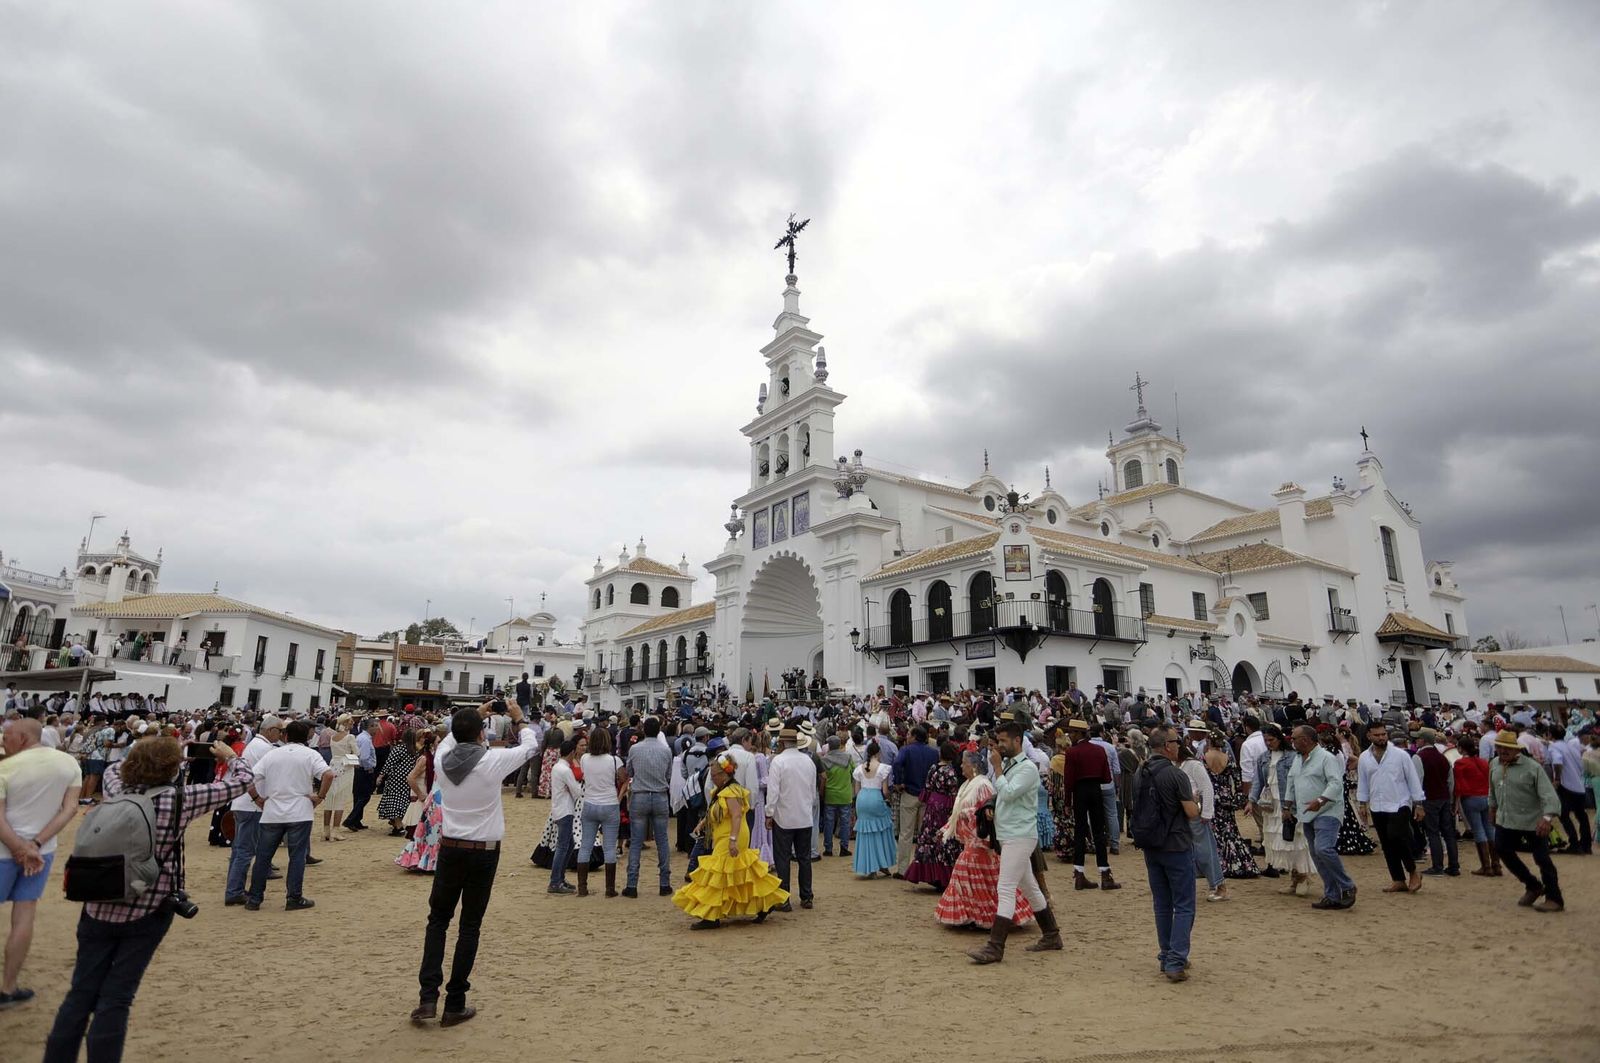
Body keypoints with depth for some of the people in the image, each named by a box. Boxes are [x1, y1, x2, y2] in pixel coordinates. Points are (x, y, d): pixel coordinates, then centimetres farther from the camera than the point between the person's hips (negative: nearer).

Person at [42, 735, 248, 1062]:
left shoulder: (116, 790, -3)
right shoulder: (179, 799, -15)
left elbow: (115, 768, 23)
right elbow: (241, 780, -6)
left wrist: (143, 753, 27)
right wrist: (229, 755, 11)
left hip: (99, 909, 4)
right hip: (147, 913, -4)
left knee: (81, 993, 16)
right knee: (115, 998, 5)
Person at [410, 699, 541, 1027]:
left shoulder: (442, 759, -6)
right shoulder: (493, 760, -16)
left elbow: (452, 739, 20)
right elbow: (531, 746, 1)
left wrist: (474, 715, 27)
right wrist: (519, 720, 17)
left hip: (450, 848, 3)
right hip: (484, 852, -3)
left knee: (437, 920, 17)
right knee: (469, 927, 7)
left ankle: (428, 998, 10)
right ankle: (455, 1005, 14)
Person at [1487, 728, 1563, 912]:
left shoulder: (1532, 767, -17)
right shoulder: (1494, 765, 3)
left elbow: (1549, 795, -22)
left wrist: (1547, 817, -35)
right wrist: (1493, 808, 24)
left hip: (1533, 822, -6)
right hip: (1505, 820, 6)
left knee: (1542, 859, 0)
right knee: (1503, 850, 9)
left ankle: (1555, 899, 15)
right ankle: (1533, 886, 29)